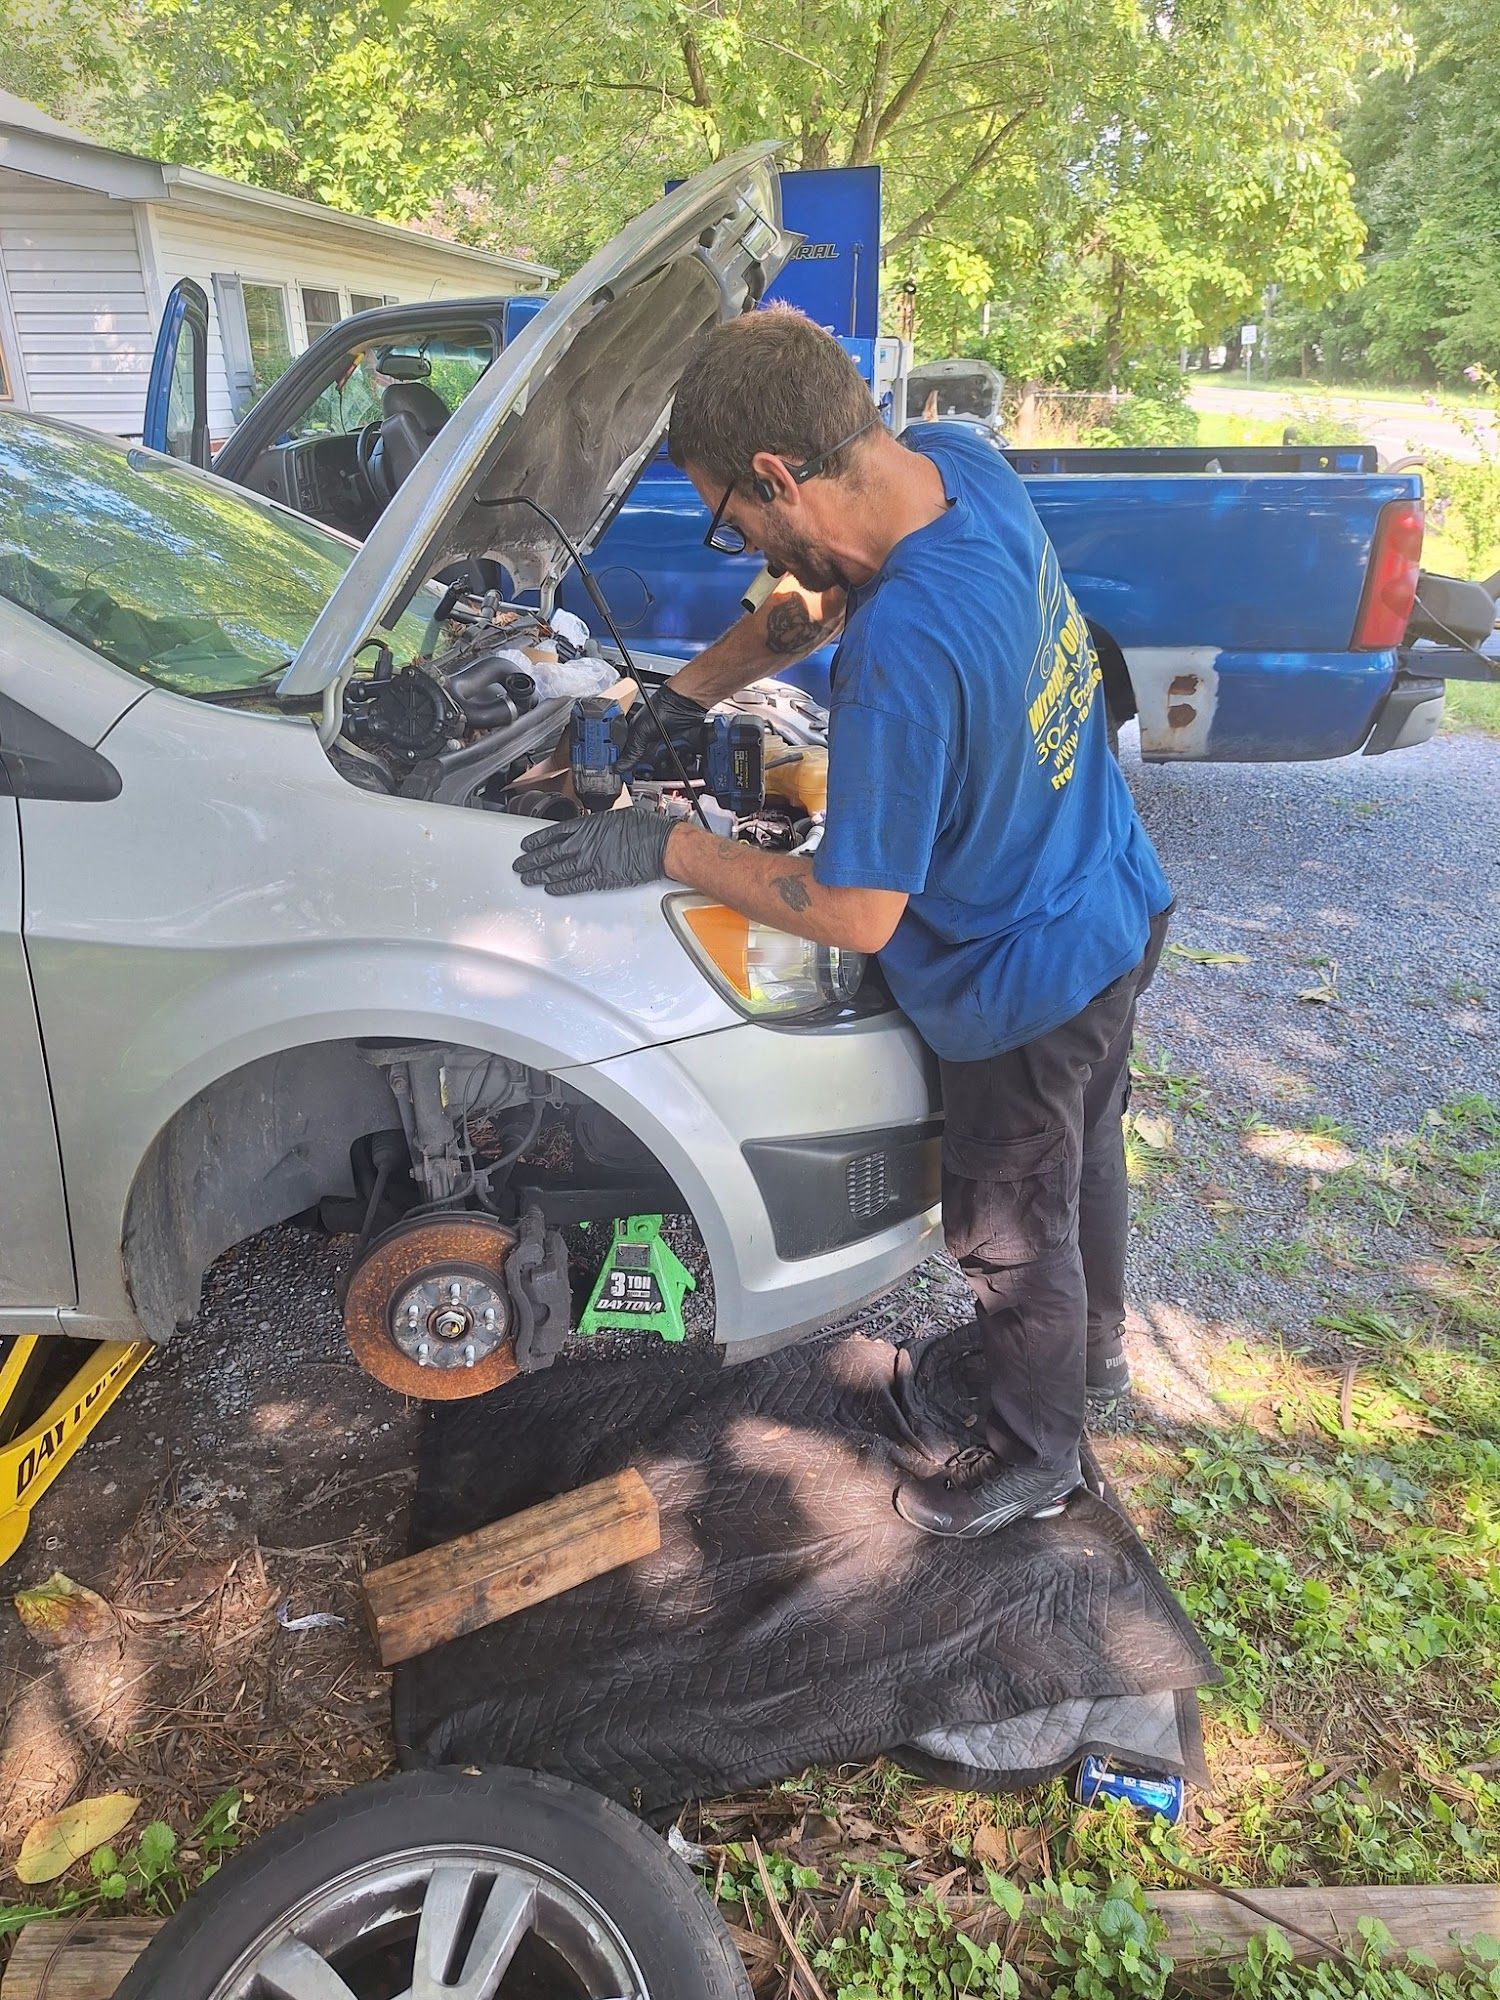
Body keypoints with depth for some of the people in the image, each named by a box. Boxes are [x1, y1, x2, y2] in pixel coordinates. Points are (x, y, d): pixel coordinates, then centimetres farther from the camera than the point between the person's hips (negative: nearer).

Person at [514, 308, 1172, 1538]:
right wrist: (686, 696, 3)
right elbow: (819, 597, 8)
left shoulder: (898, 658, -37)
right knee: (1085, 1147, 30)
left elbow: (858, 914, -28)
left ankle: (1037, 1457, 42)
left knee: (1012, 1230, 15)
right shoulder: (961, 464, -10)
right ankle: (1094, 1335, 59)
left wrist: (664, 852, -20)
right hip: (1115, 914, 9)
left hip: (1028, 989, -9)